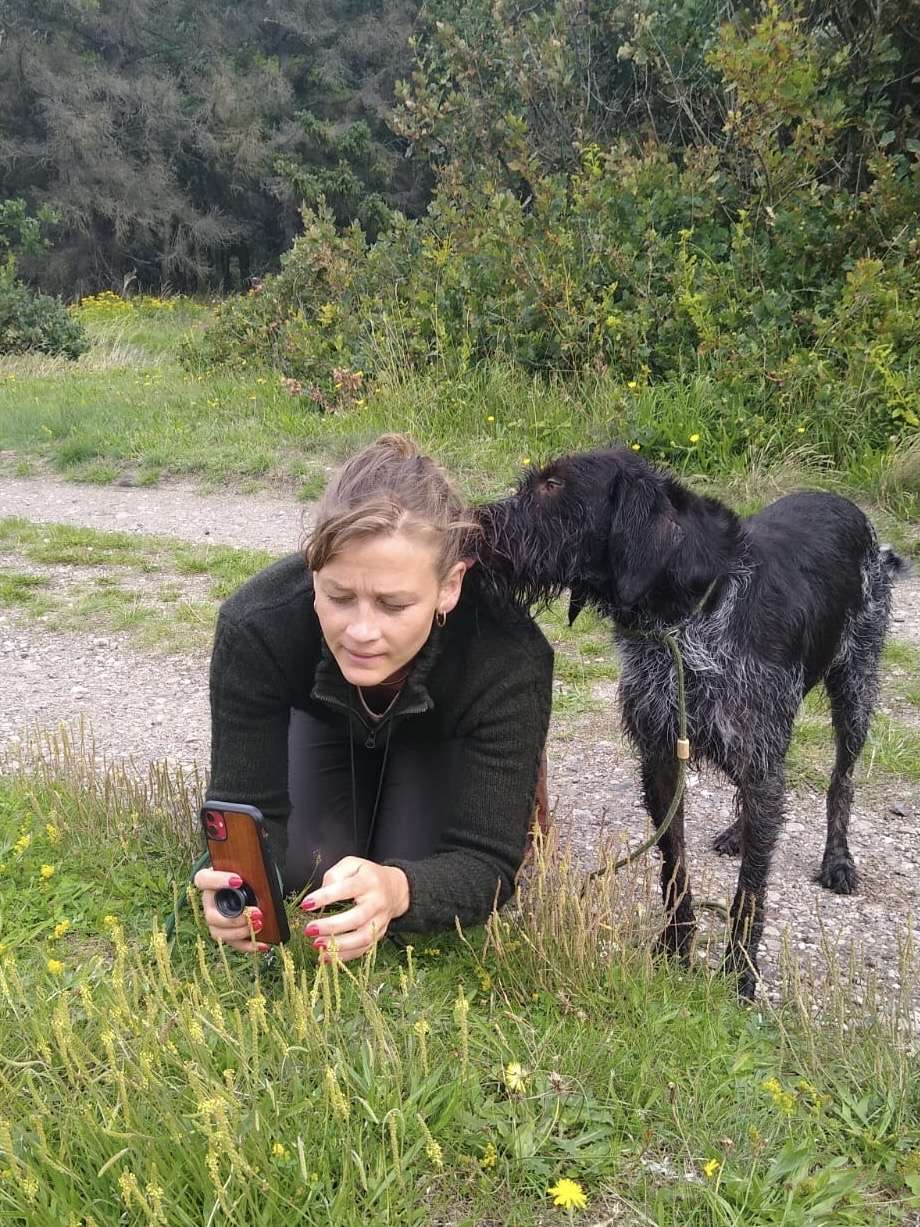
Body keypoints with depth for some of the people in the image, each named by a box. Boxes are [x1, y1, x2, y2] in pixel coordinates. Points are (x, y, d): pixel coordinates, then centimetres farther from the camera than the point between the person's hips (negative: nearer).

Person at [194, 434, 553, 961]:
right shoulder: (255, 626, -39)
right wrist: (237, 878, -56)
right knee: (305, 872, -14)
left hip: (443, 733, -1)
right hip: (328, 717, 1)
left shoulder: (509, 655, -42)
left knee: (413, 873, -17)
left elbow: (485, 862, -39)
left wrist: (398, 889, -62)